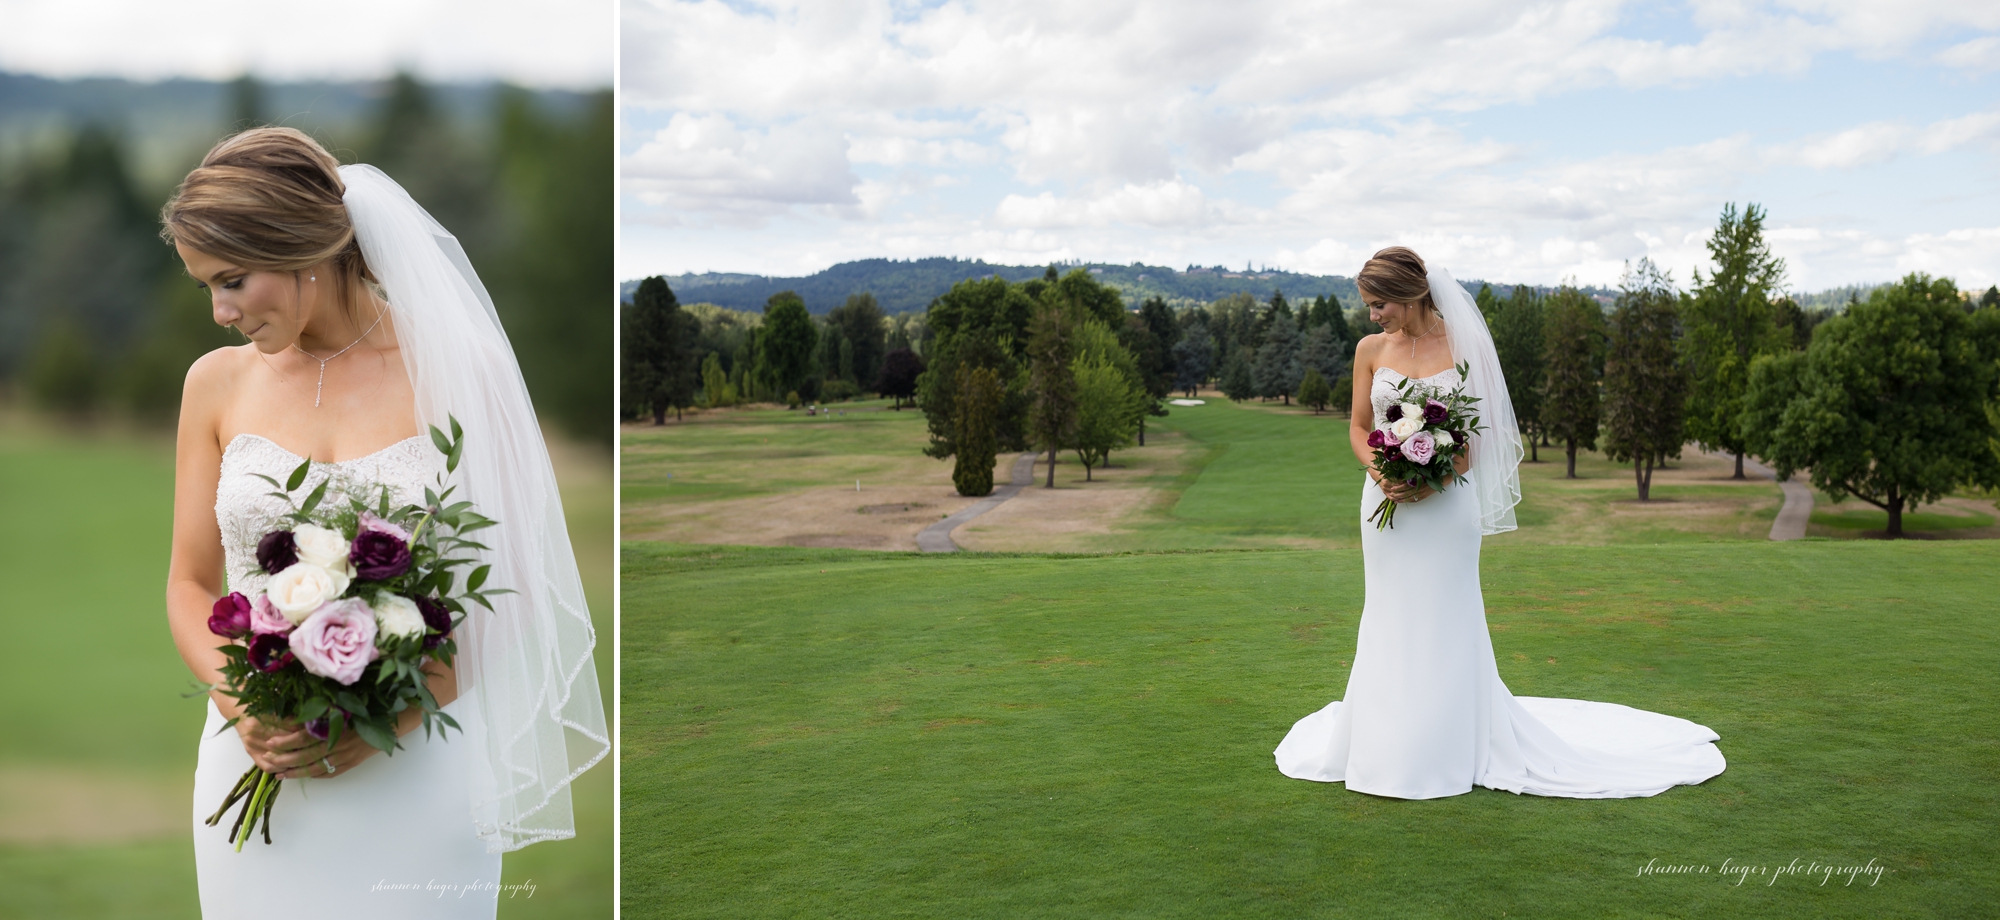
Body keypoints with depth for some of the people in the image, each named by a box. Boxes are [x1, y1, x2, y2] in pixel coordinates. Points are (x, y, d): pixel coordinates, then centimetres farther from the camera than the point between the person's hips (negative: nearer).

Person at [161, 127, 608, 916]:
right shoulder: (217, 383, 4)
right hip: (258, 770, 3)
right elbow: (190, 585, 10)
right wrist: (237, 701, -9)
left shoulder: (449, 372, -6)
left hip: (414, 773, -2)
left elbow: (503, 584, -5)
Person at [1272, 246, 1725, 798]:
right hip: (1387, 503, 3)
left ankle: (1445, 747, 17)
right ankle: (1390, 738, 22)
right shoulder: (1371, 349, 4)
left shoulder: (1461, 345, -4)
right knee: (1391, 620, 9)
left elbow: (1471, 440, -4)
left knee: (1440, 620, 3)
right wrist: (1377, 468, -12)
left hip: (1445, 504, -3)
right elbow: (1359, 427, 8)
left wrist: (1428, 482, -18)